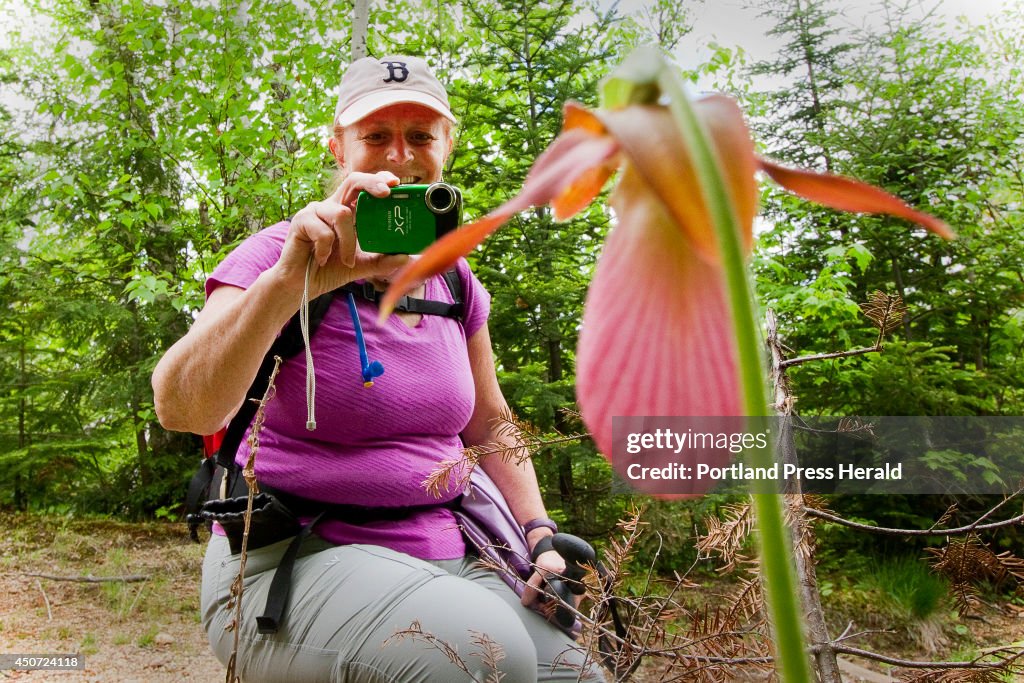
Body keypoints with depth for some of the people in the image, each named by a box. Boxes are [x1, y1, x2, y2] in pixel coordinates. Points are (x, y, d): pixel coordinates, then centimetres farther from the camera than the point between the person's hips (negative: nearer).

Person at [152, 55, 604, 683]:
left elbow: (488, 425, 16)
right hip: (291, 562, -5)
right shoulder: (278, 258, -8)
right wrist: (287, 282, -36)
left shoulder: (455, 280, 8)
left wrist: (541, 534, 4)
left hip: (443, 556, 6)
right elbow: (183, 408, -23)